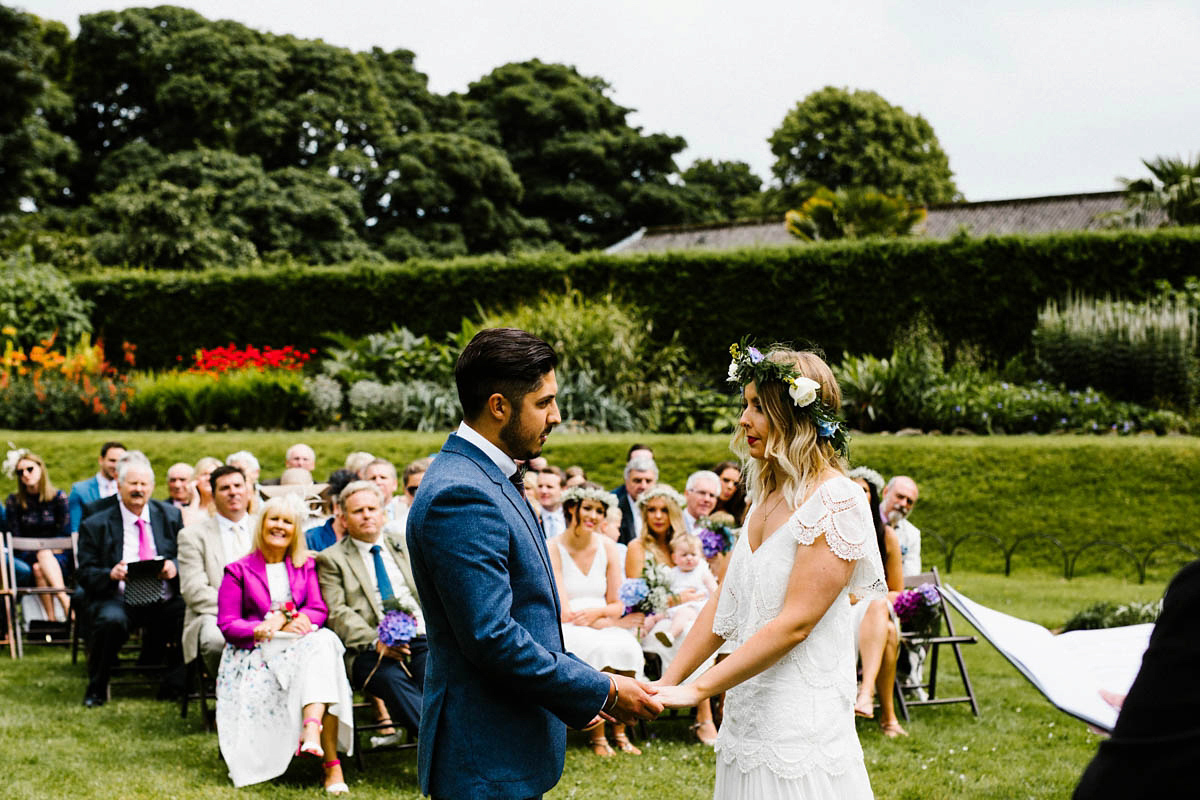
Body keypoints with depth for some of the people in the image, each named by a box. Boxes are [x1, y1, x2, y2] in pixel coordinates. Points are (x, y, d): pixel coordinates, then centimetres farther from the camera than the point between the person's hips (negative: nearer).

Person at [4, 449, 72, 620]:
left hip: (58, 556, -1)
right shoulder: (13, 502, 7)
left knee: (40, 568, -35)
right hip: (27, 557, 1)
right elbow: (15, 539, 3)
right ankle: (67, 604, -49)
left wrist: (47, 554, -10)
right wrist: (39, 553, -11)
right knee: (37, 568, -35)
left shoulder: (58, 497, 5)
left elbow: (65, 534, 2)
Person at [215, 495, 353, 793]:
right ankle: (330, 762, -42)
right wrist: (271, 629, -17)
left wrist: (286, 619, -15)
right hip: (256, 654, -3)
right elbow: (227, 625, 0)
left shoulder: (306, 566, 19)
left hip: (301, 646, 3)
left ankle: (312, 730, -53)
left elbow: (319, 610, 6)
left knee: (324, 642, -35)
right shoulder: (238, 571, 10)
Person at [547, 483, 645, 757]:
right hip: (565, 632, -4)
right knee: (601, 649, -34)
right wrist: (604, 620, -16)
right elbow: (564, 612, -10)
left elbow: (617, 606, 9)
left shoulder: (608, 548, 8)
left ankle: (619, 731, -18)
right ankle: (596, 736, -23)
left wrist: (597, 612, -12)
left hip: (603, 627, 4)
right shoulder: (553, 549, -6)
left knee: (628, 647, -29)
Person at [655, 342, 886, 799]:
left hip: (801, 723, -7)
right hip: (747, 718, 7)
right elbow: (724, 606, 13)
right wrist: (666, 684, 4)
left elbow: (794, 624, -19)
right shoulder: (765, 495, 11)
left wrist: (697, 689, -19)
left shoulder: (837, 501, -14)